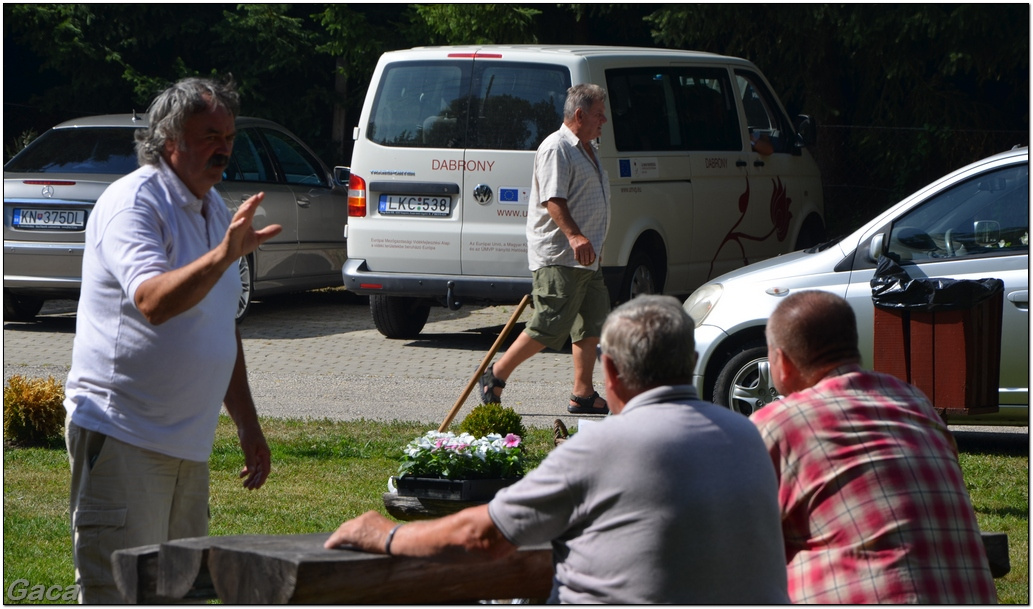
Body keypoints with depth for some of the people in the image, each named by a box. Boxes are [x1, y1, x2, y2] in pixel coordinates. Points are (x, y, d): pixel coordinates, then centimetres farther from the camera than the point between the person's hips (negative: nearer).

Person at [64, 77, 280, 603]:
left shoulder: (214, 210, 16)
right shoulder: (134, 201, -11)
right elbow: (153, 301, -28)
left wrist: (247, 423, 24)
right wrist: (224, 255, -41)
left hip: (187, 440, 9)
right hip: (122, 435, -9)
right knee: (120, 594, -11)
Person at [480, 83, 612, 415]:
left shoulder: (588, 150, 21)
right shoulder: (556, 149, -11)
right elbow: (553, 200, -23)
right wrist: (574, 235, -35)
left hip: (586, 259, 10)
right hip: (558, 257, -10)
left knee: (592, 325, 7)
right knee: (549, 325, -11)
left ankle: (583, 394, 10)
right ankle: (495, 375, 0)